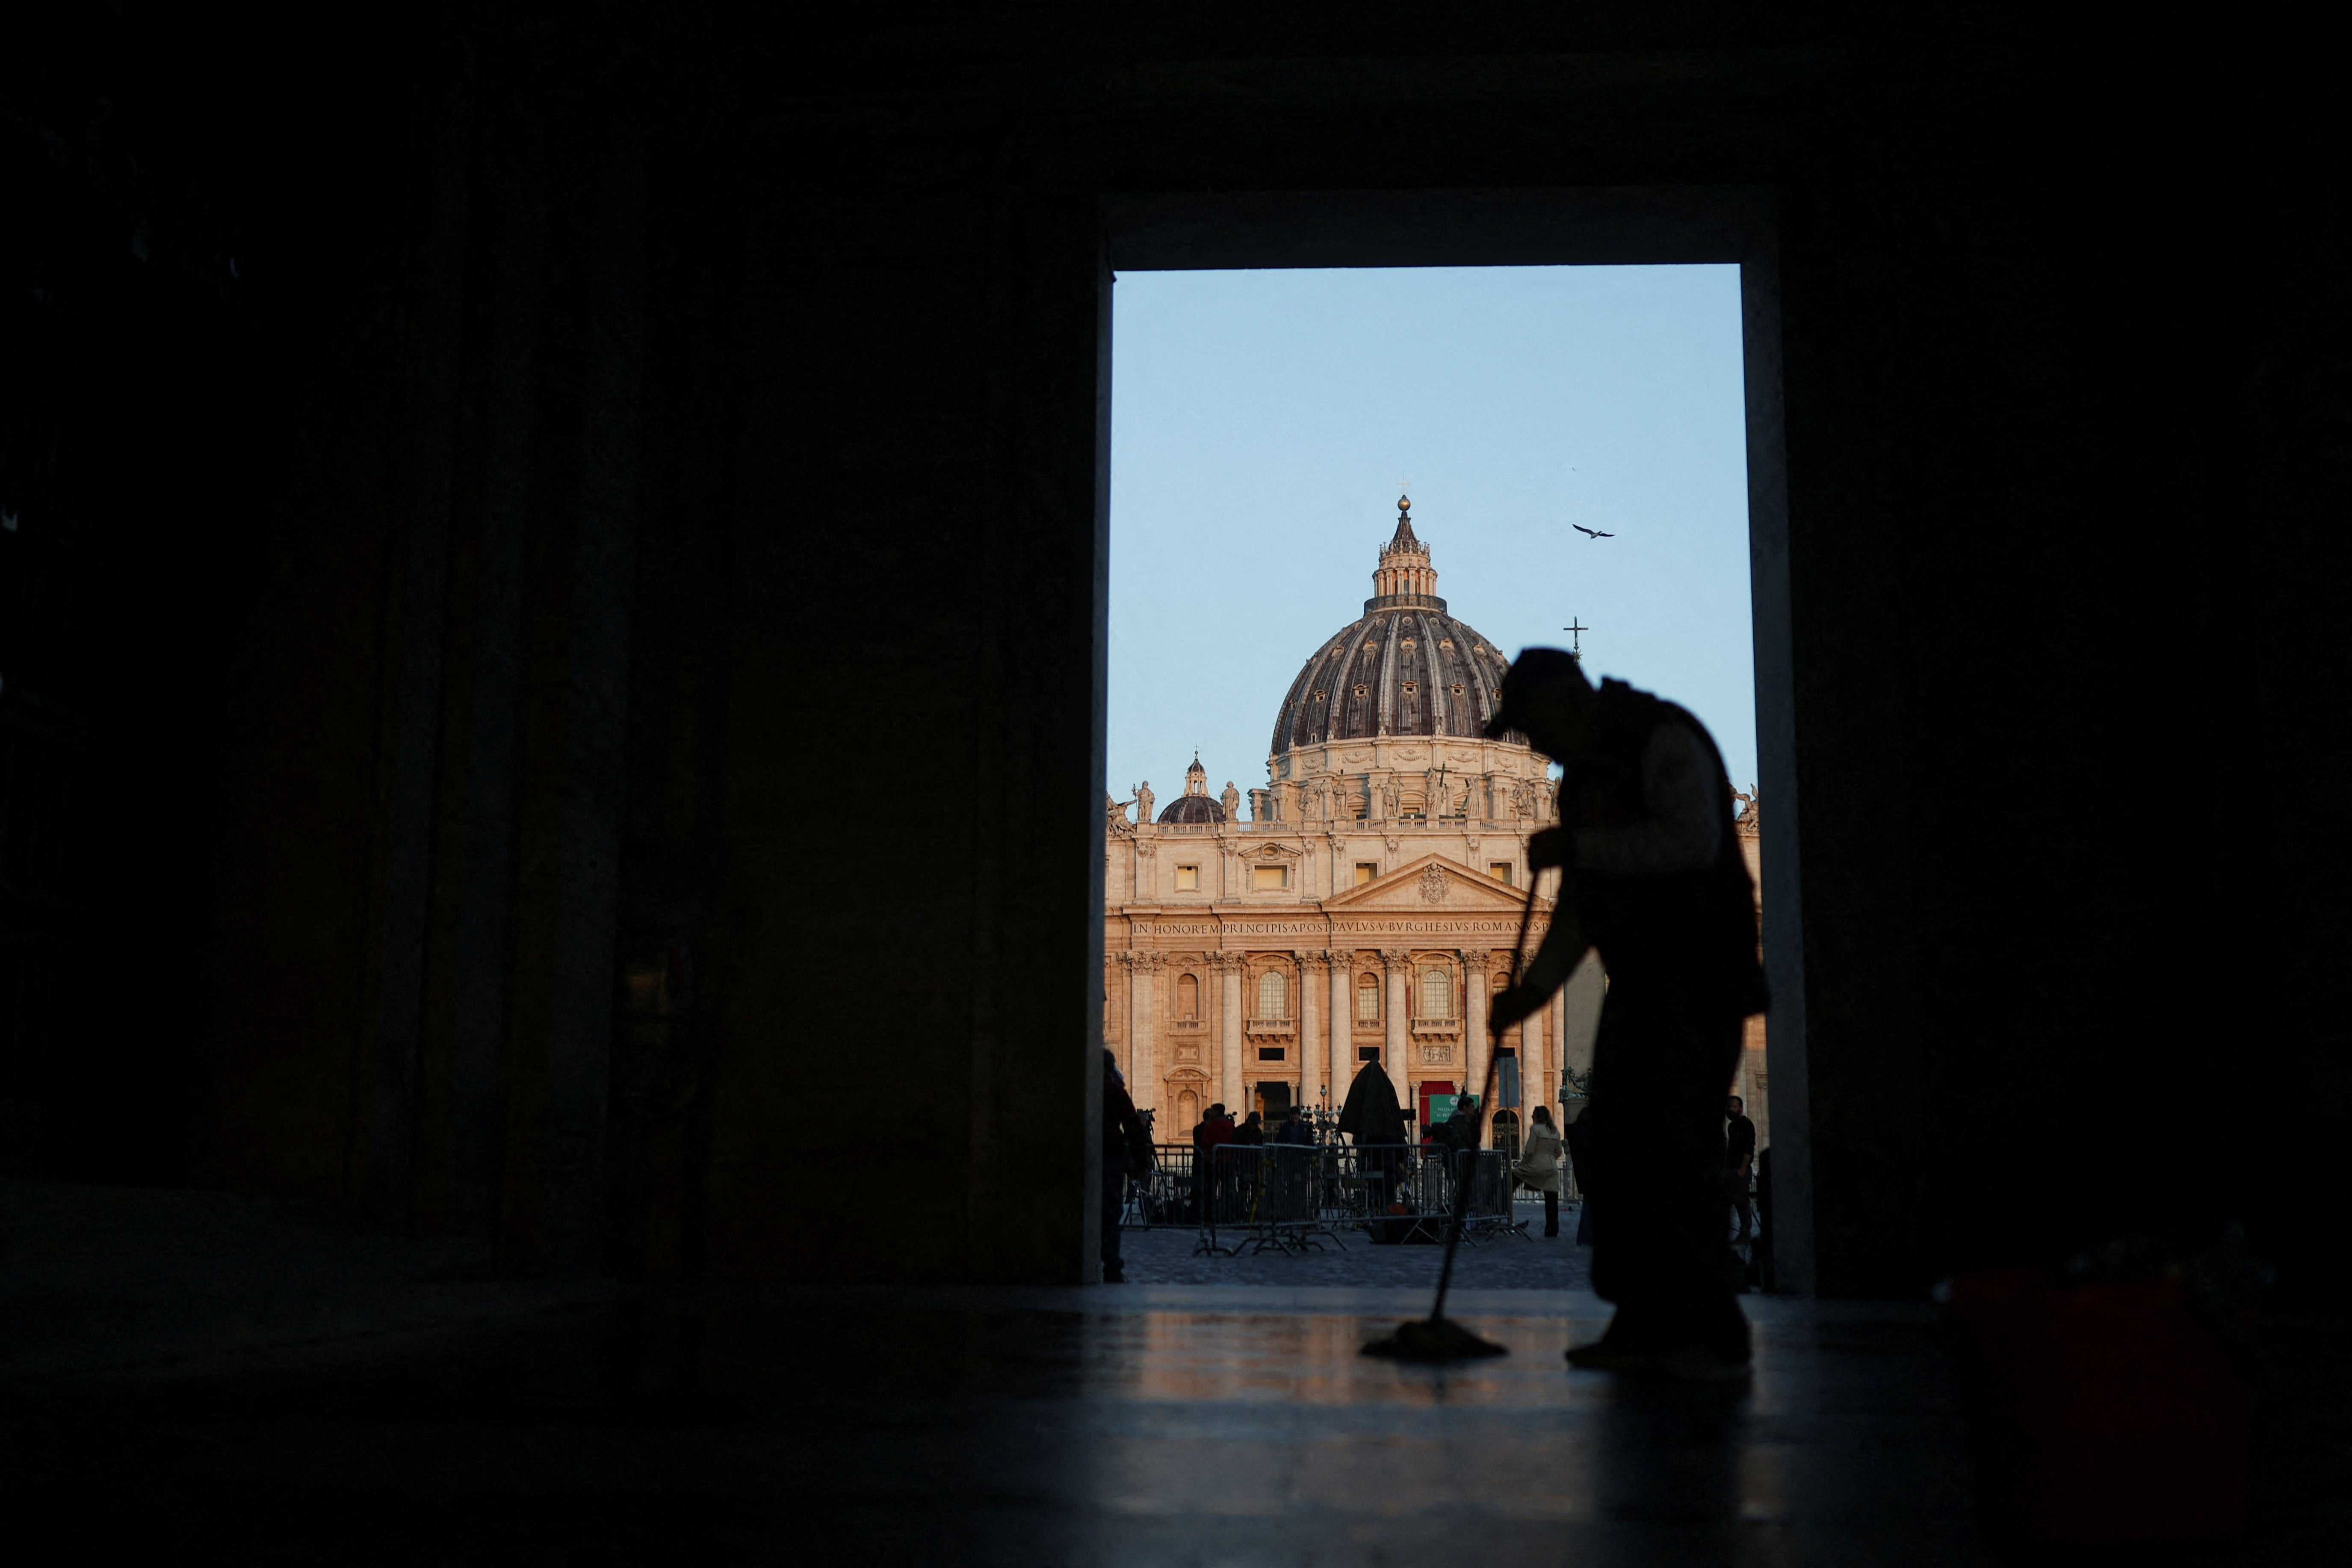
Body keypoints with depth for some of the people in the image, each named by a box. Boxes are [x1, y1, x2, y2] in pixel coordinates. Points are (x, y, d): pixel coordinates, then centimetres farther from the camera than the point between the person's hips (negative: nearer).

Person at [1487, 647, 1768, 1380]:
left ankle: (1713, 1336, -10)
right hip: (1640, 986, 10)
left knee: (1675, 1152, -15)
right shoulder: (1585, 774, 20)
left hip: (1699, 981, -10)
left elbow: (1693, 840, -25)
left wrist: (1578, 847, -18)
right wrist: (1534, 988, 13)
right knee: (1615, 1158, 6)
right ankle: (1646, 1327, 12)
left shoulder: (1664, 740, -9)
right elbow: (1578, 907, 23)